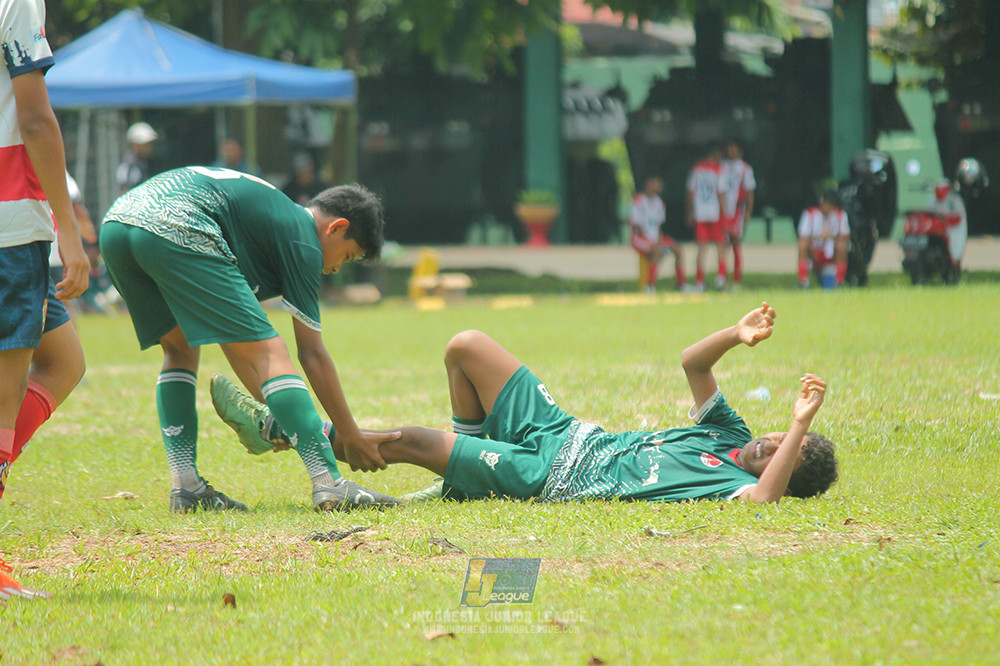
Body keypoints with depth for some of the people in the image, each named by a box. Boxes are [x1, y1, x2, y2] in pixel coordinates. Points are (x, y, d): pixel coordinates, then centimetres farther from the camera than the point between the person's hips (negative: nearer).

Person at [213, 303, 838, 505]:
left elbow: (763, 498, -45)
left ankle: (277, 433, 10)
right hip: (564, 433, 8)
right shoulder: (732, 439, 4)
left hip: (546, 476, -8)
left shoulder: (734, 481, -20)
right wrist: (738, 334, -6)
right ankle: (463, 470, 24)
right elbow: (693, 362, 11)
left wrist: (802, 427, -46)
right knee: (468, 345, 7)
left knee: (408, 440, -7)